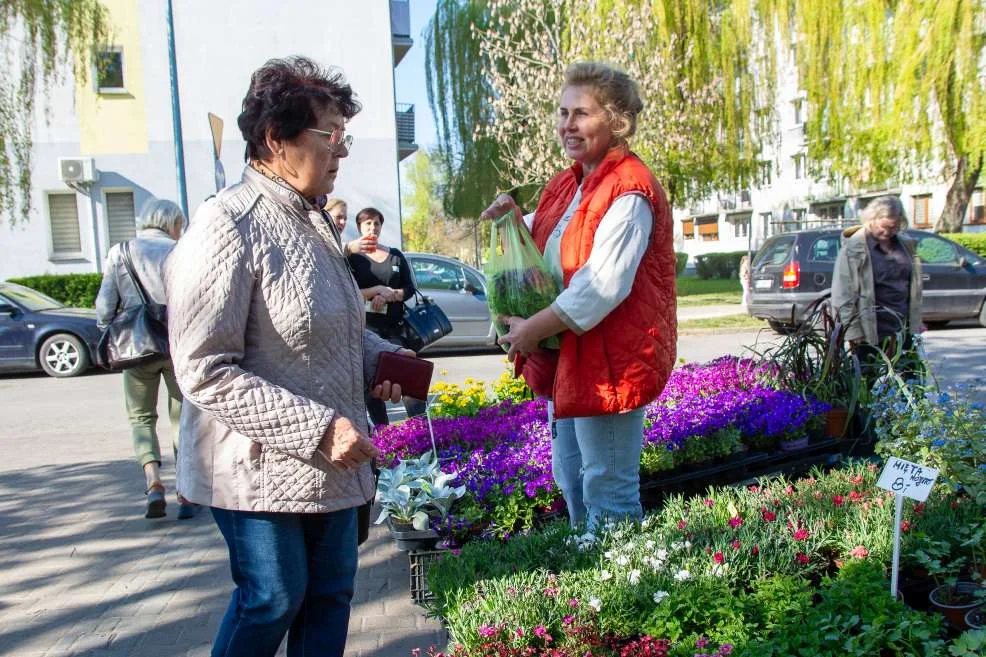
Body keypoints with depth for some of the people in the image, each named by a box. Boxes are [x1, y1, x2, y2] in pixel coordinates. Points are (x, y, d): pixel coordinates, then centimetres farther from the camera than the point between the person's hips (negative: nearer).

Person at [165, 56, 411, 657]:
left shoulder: (311, 219, 9)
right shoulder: (229, 226, -18)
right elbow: (205, 372, -21)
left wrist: (378, 357, 0)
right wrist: (317, 427, -25)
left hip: (329, 463, 8)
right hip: (262, 470, -8)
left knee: (330, 593, 16)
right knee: (273, 602, 8)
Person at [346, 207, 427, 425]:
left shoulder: (396, 256, 14)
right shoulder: (353, 257, 5)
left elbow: (409, 289, 9)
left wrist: (389, 295, -9)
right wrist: (376, 289, -14)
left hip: (394, 326, 2)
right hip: (365, 326, -2)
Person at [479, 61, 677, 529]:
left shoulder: (629, 191, -17)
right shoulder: (567, 184, 12)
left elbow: (604, 285, -26)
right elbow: (547, 250, 26)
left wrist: (534, 328, -21)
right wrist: (517, 220, 6)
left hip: (611, 360, -10)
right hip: (565, 356, 10)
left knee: (607, 493, 2)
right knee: (570, 481, 23)